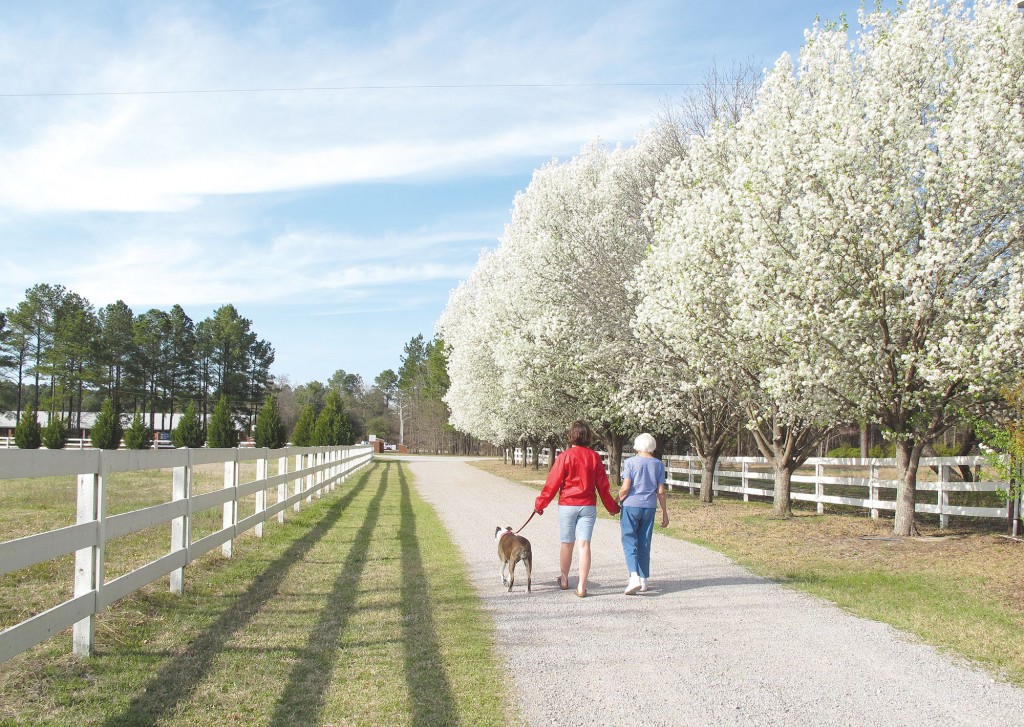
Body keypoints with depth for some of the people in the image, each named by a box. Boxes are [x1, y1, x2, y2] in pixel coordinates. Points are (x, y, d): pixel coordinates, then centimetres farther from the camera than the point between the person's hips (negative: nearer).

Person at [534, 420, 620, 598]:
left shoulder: (564, 457, -8)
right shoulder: (594, 457, 0)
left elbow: (552, 483, -7)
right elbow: (603, 485, 5)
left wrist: (540, 504, 3)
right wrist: (611, 507, 18)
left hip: (567, 505, -1)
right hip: (588, 506, 2)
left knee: (567, 544, 12)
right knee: (584, 545, -1)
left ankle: (564, 579, 30)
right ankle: (582, 586, -5)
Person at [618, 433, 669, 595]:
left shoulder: (630, 462, -5)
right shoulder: (658, 465, 4)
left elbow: (625, 488, -12)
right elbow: (661, 491, 3)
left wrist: (617, 503, 2)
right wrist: (665, 513, 9)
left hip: (631, 505, -3)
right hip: (650, 507, 3)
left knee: (629, 541, -1)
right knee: (644, 543, 12)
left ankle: (634, 577, -17)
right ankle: (643, 579, 17)